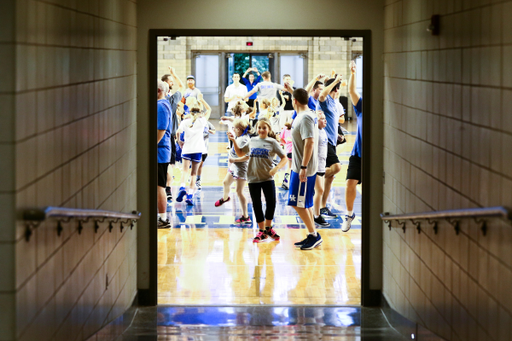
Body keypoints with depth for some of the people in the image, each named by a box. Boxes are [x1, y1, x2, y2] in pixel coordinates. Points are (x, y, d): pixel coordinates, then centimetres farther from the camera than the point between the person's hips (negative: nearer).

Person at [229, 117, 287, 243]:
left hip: (268, 177, -2)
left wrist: (276, 168, -20)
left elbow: (284, 158, -3)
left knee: (271, 203, -3)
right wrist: (234, 140, 8)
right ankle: (261, 230, 16)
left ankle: (268, 227, 19)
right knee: (257, 205, 5)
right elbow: (240, 154, 19)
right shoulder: (252, 141, 7)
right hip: (253, 178, 2)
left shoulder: (272, 142, -2)